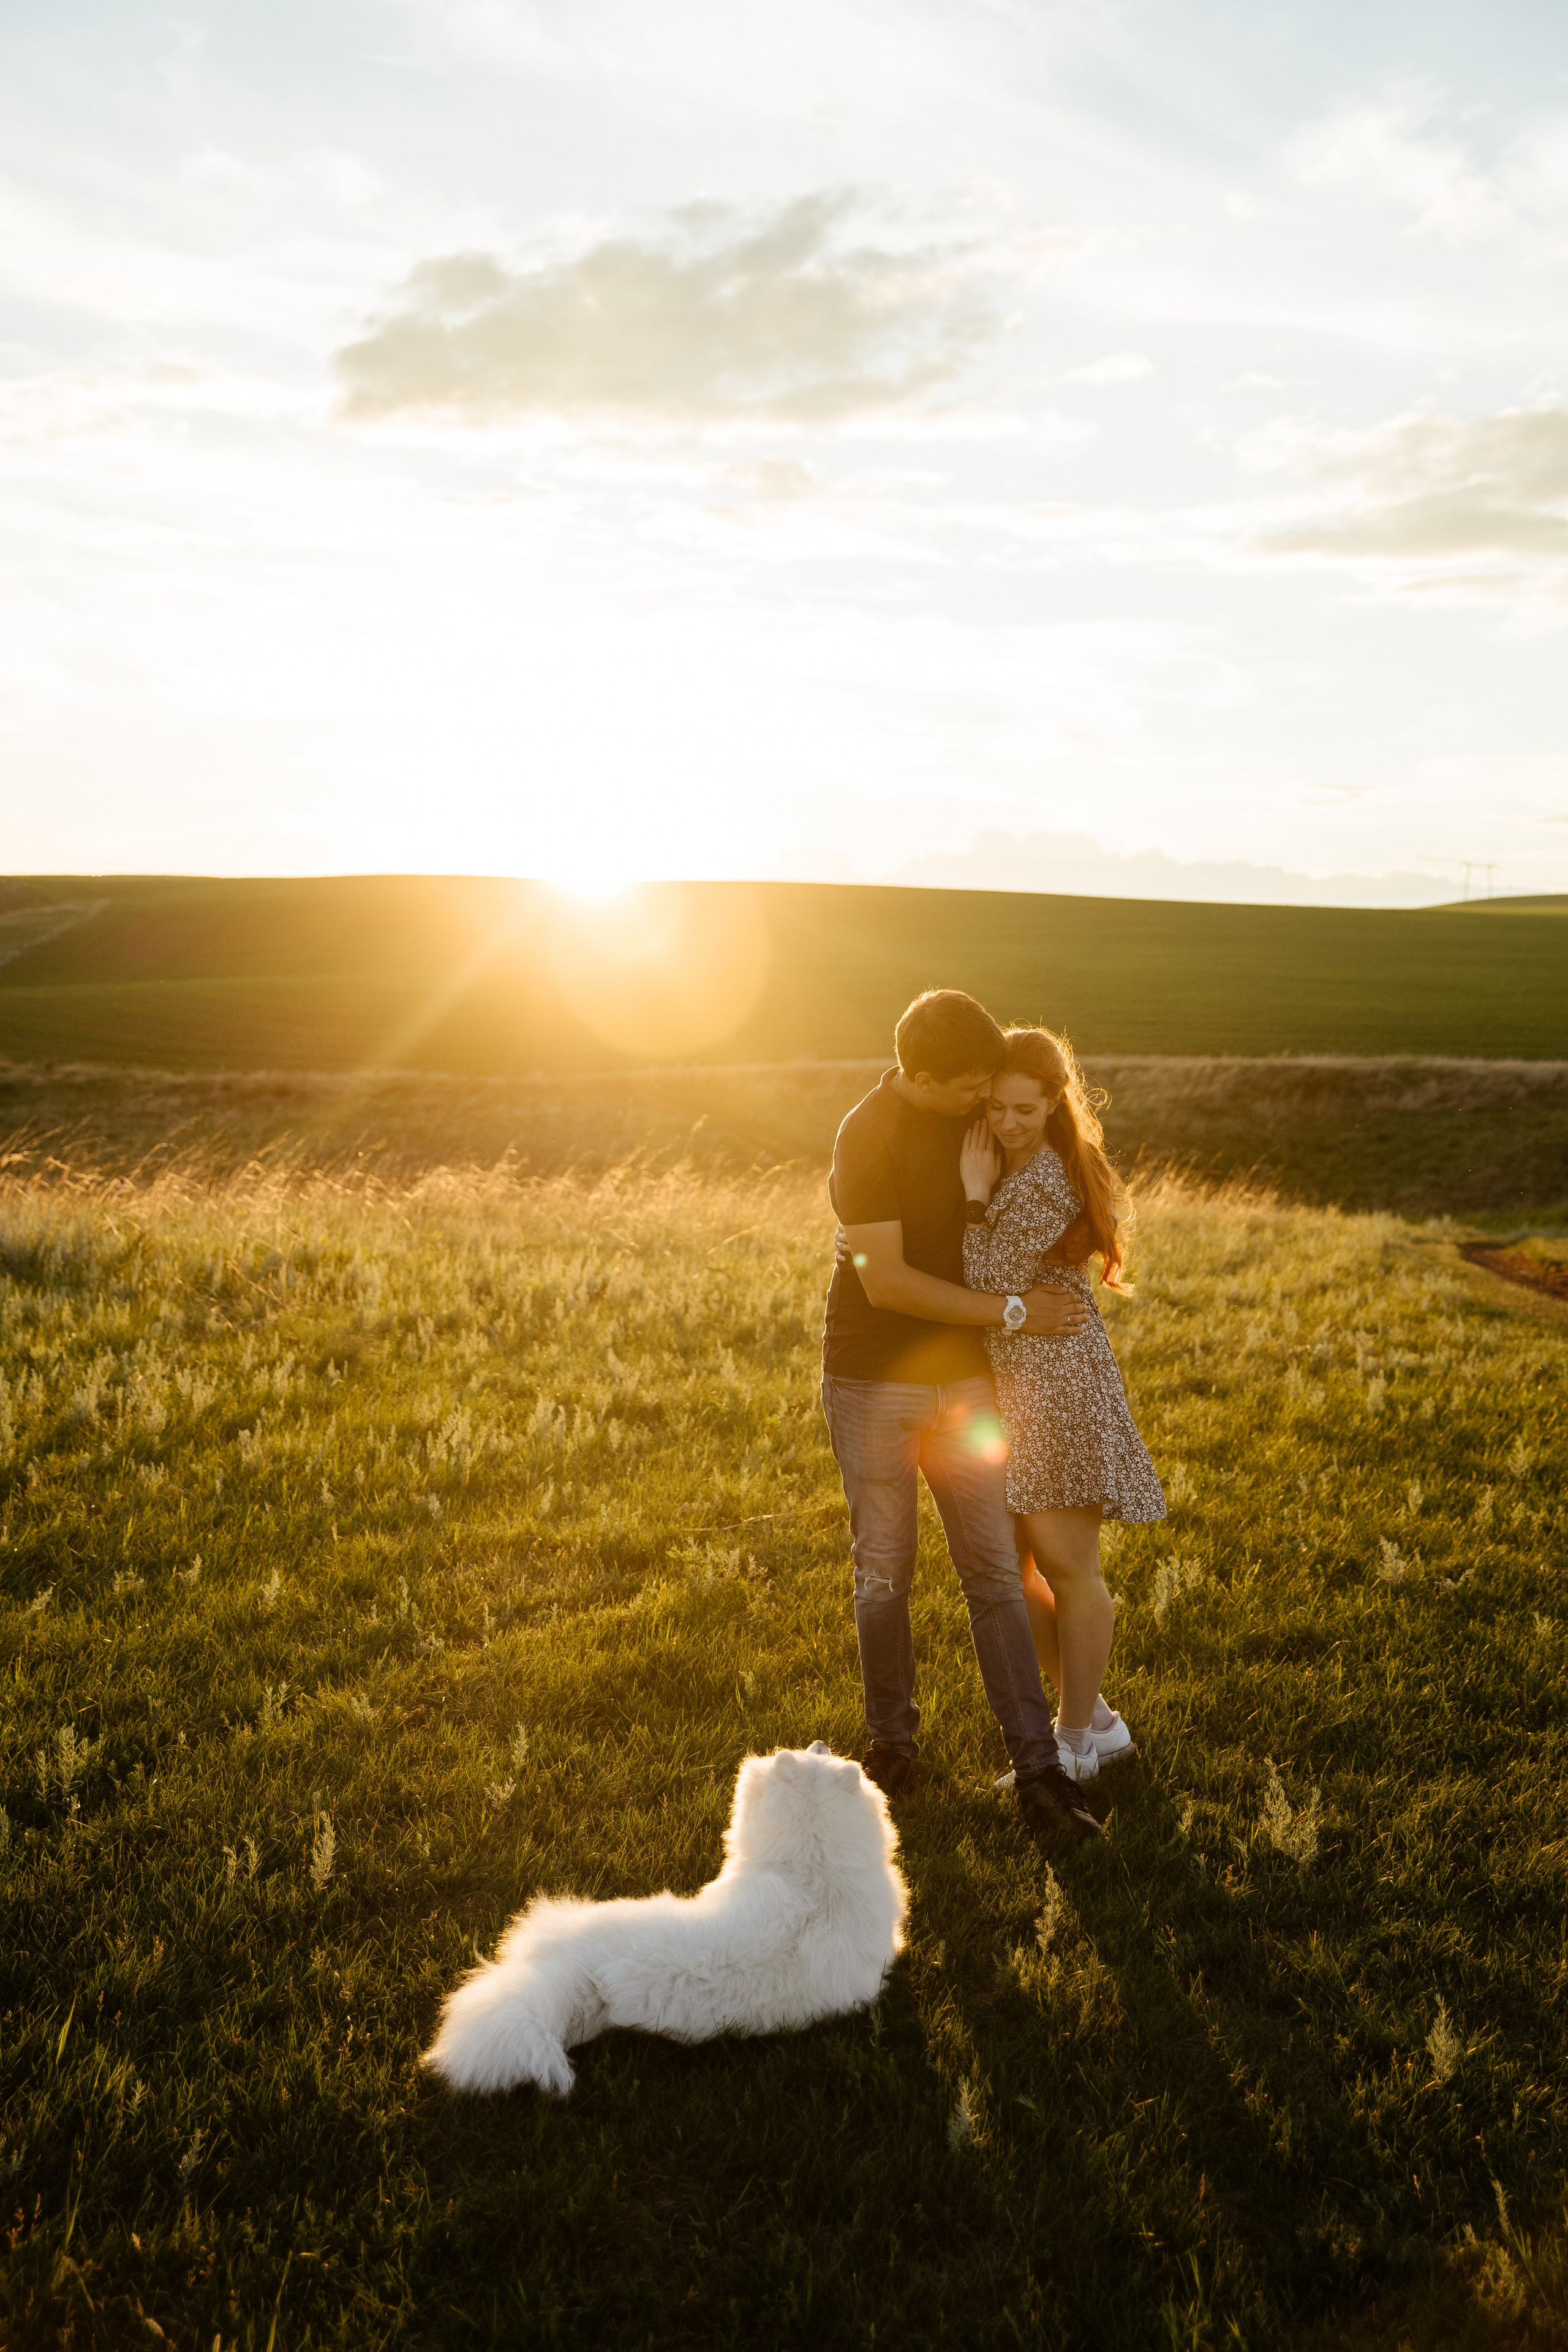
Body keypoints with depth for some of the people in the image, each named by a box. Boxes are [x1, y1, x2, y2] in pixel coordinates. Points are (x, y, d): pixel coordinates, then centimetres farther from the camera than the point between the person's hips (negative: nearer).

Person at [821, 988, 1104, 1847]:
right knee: (884, 1575, 8)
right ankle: (892, 1738, 29)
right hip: (873, 1383, -4)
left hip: (960, 1380, 4)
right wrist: (1012, 1311, -19)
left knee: (995, 1573, 1)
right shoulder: (868, 1138, -18)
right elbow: (885, 1282, -22)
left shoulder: (968, 1112, 2)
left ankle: (1038, 1769, 3)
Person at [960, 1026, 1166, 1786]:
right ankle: (1093, 1719, 28)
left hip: (1054, 1385, -10)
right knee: (1007, 1566, 14)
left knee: (1067, 1567, 3)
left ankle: (1077, 1743, 18)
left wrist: (974, 1194, -15)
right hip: (1006, 1383, 10)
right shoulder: (1014, 1166, 10)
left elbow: (987, 1283, -20)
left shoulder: (1044, 1182, -20)